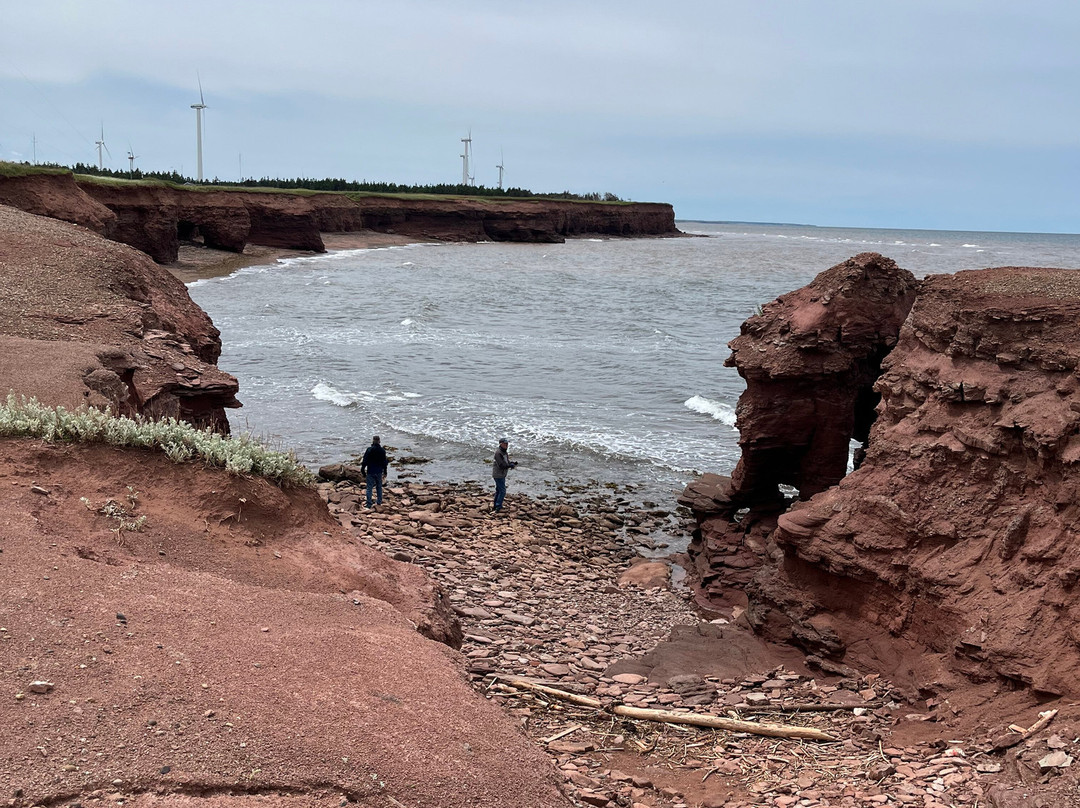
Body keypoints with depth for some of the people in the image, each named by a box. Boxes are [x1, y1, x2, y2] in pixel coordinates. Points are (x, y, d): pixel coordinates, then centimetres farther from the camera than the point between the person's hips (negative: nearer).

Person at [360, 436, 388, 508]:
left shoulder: (369, 450, -12)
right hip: (379, 472, 3)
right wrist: (384, 473, 15)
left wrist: (363, 471, -2)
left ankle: (369, 505, -1)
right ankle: (379, 502, 25)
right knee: (379, 487, 18)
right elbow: (384, 462, 6)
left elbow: (365, 461, -11)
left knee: (369, 488, 1)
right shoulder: (382, 451, -1)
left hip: (370, 472, -3)